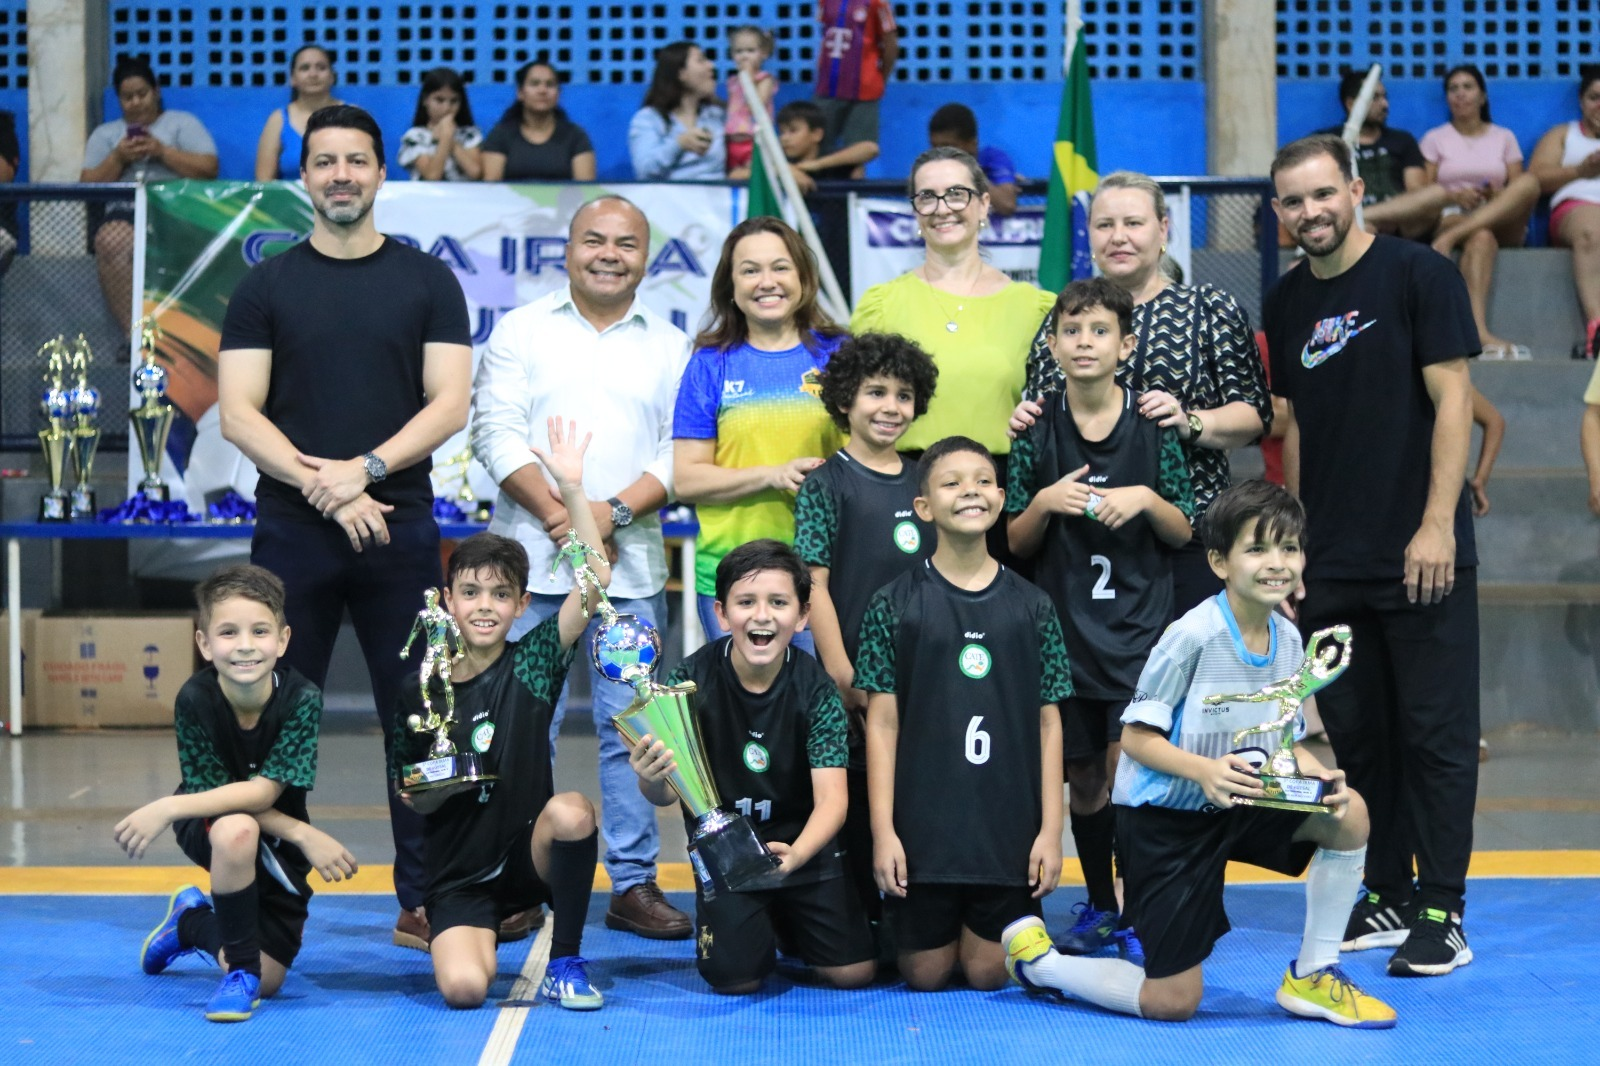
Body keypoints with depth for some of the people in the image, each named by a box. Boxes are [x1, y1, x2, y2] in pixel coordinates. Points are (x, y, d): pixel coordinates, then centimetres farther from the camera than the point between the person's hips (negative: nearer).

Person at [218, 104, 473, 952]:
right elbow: (238, 414, -1)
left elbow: (449, 404, -1)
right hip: (291, 532, 0)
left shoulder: (427, 283, 7)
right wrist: (321, 486, -14)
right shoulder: (265, 287, 7)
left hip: (399, 528, 0)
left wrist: (364, 470, -14)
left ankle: (422, 903, 8)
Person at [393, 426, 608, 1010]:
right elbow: (405, 786, 12)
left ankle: (565, 963, -12)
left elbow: (595, 580, -15)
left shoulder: (531, 664, -2)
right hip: (459, 873, 0)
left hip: (530, 854, 0)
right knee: (464, 989, -28)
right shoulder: (420, 692, 0)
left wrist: (572, 487, -22)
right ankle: (475, 938, 13)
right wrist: (418, 792, -12)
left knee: (572, 810, -35)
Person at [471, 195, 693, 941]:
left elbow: (679, 453, 4)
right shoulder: (521, 330, 7)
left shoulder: (670, 347, 12)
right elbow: (496, 432, -2)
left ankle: (634, 882, 8)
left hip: (631, 564, 1)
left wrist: (613, 512, -11)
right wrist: (558, 515, -13)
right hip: (531, 562, -1)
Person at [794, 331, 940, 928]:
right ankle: (860, 922, 10)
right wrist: (841, 676, -13)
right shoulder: (827, 484, -3)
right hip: (858, 679, -5)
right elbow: (815, 586, -8)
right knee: (857, 797, 1)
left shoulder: (923, 483, 11)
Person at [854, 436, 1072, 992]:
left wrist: (1051, 829, -1)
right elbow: (882, 722, -3)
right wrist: (883, 831, -8)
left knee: (988, 974, 4)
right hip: (922, 829, -1)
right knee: (925, 976, 6)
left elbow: (1048, 722, 4)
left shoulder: (1032, 607, 3)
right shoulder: (895, 604, -2)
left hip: (1009, 830, 1)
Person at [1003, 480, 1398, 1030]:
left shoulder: (1288, 639, 0)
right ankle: (1035, 958, 20)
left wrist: (1320, 775, -13)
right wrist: (1204, 770, -34)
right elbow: (1136, 737, -18)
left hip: (1237, 804, 6)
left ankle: (1310, 976, 1)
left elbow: (1285, 741, 8)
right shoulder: (1193, 635, -21)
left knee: (1348, 814, -16)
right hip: (1164, 817, -6)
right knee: (1172, 1003, -4)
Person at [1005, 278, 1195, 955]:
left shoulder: (1152, 427, -2)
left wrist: (1147, 500, -15)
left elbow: (1184, 535, 3)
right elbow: (1016, 543, 5)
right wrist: (1043, 503, -14)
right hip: (1062, 625, 2)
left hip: (1138, 625, -2)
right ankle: (1100, 906, 25)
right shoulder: (1039, 428, 1)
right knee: (1081, 775, 10)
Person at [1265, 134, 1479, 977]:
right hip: (1329, 562, 6)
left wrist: (1438, 525, -15)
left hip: (1420, 555, -5)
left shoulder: (1417, 275, -5)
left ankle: (1440, 912, 3)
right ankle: (1383, 898, 19)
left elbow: (1452, 400, -9)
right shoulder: (1287, 302, 11)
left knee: (1435, 732, -2)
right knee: (1354, 735, 9)